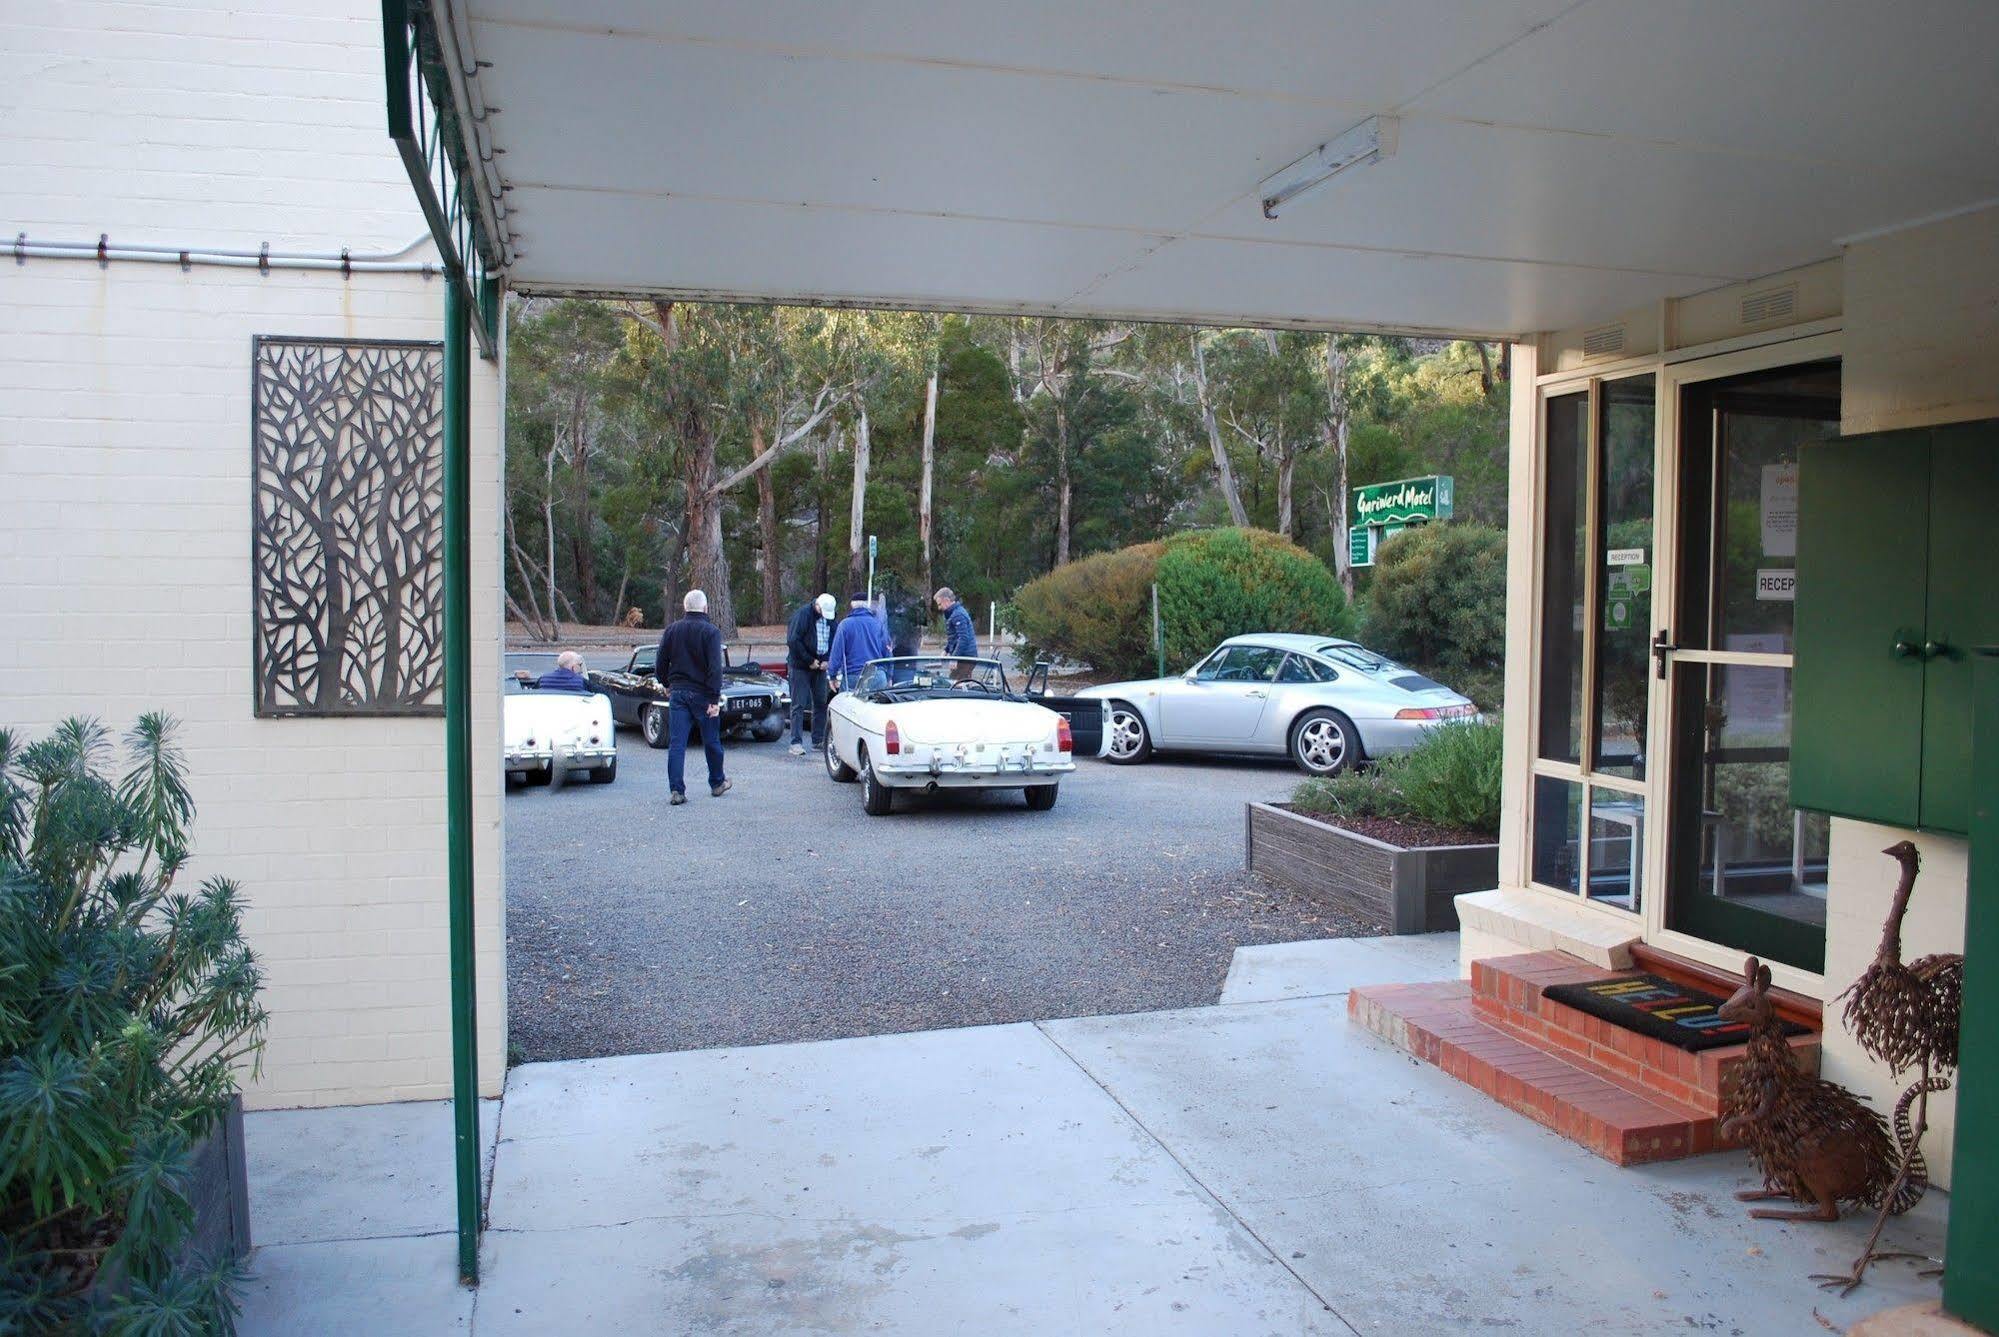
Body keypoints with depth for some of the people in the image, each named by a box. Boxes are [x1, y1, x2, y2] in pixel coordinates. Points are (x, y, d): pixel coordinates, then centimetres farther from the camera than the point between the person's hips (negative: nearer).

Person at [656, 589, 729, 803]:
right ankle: (717, 783, 28)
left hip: (677, 692, 3)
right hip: (702, 694, -3)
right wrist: (715, 699, -16)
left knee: (676, 744, 1)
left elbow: (662, 663, 9)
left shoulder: (671, 631, 4)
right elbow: (715, 667, -16)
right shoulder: (711, 631, -9)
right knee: (711, 741, 13)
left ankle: (677, 791, -4)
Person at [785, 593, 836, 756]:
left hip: (819, 666, 6)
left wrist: (827, 660, -3)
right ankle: (796, 743, -5)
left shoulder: (830, 618, 5)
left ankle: (819, 740, 17)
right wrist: (810, 661, -16)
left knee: (821, 703, 8)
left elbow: (833, 640, 13)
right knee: (799, 705, -5)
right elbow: (793, 641, -18)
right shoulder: (802, 615, -14)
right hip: (800, 667, -6)